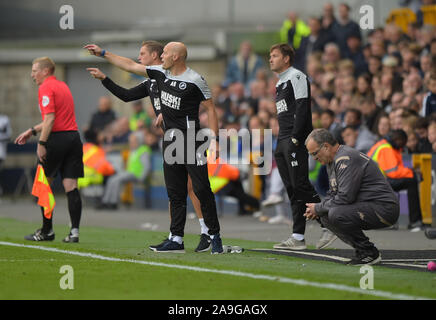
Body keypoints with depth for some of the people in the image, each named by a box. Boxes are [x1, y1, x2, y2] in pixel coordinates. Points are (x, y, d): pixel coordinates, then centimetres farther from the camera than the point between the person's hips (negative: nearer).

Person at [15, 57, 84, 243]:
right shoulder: (62, 86, 20)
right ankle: (74, 231, -7)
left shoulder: (46, 88, -7)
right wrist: (32, 131, 27)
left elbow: (50, 118, -18)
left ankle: (47, 231, 9)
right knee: (71, 187, 1)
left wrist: (41, 143, -19)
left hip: (57, 138, -7)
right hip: (73, 137, 7)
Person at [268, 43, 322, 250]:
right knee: (292, 189, 6)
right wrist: (281, 143, 18)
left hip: (296, 141, -10)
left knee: (300, 185, -14)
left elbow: (302, 108, -16)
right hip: (283, 142, 10)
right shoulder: (280, 83, 23)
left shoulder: (296, 77, -6)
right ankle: (298, 238, 6)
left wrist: (295, 138, -21)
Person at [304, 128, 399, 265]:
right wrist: (318, 210, 2)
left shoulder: (346, 159, -18)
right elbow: (334, 194, 22)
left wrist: (318, 208, -11)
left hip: (383, 209, -11)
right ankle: (362, 250, 9)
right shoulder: (332, 161, 14)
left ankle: (369, 253, -13)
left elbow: (345, 197, -24)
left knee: (336, 214, -28)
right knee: (325, 216, 6)